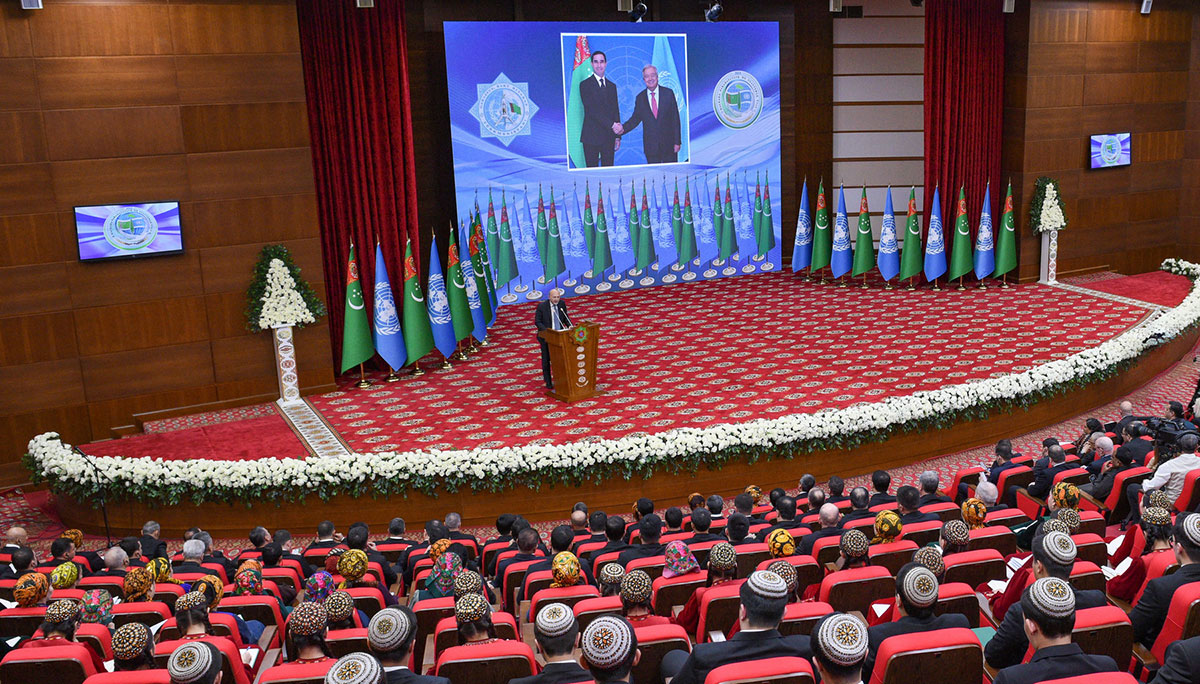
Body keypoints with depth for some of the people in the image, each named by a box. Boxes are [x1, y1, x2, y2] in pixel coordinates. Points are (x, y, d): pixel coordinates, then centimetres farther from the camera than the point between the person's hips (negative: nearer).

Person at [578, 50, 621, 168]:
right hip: (591, 137, -4)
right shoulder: (585, 85, -1)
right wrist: (612, 125, -18)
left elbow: (616, 111, 15)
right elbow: (593, 110, -11)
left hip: (609, 137, 4)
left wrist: (617, 136, 7)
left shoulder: (612, 86, 16)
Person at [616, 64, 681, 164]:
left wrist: (677, 142, -3)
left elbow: (675, 118, 1)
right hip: (650, 147, 1)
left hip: (669, 145, -1)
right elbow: (635, 118, 7)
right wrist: (623, 128, -14)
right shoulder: (640, 98, 5)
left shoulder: (668, 93, 2)